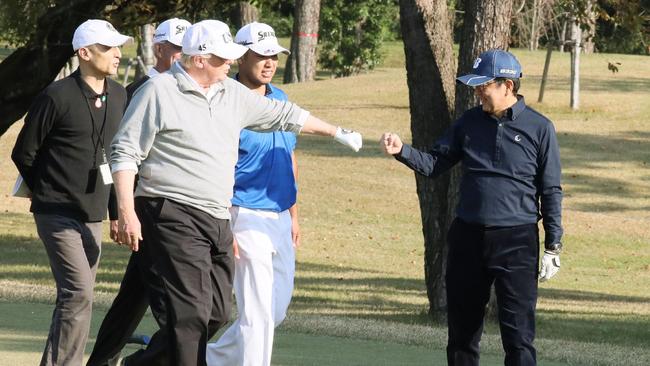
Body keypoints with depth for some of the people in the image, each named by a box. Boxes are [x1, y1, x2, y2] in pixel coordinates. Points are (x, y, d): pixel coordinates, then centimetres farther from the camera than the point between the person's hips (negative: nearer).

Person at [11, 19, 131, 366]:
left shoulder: (118, 96, 9)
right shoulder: (57, 97, -11)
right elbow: (23, 153, -2)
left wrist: (116, 211, 16)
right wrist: (51, 195, 7)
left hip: (93, 216, 7)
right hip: (58, 215, -7)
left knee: (74, 297, 10)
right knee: (79, 295, -16)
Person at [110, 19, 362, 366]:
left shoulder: (232, 94, 16)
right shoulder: (158, 92, -5)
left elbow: (282, 114, 29)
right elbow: (124, 152, -5)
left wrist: (336, 132, 37)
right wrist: (127, 213, -13)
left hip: (218, 220, 8)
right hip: (174, 217, -8)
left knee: (217, 314, 7)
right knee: (190, 313, -16)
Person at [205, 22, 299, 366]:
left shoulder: (279, 98, 12)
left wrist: (293, 215, 19)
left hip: (280, 218, 8)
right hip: (247, 217, -8)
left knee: (278, 308, 15)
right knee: (257, 312, -7)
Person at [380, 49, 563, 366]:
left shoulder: (539, 128, -3)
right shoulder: (470, 122, 8)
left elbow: (551, 191, -1)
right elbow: (434, 164, 9)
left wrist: (553, 246, -3)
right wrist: (402, 151, -9)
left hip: (516, 241, -5)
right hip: (467, 236, 5)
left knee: (518, 335, -7)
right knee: (461, 329, 11)